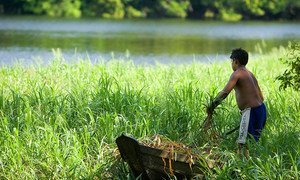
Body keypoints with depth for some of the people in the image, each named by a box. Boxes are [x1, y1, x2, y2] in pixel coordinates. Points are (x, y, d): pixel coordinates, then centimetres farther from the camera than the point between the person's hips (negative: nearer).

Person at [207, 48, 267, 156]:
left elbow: (225, 92, -21)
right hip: (261, 109, 9)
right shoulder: (250, 74, 19)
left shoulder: (237, 74, -8)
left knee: (242, 145, -11)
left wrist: (211, 106, -15)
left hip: (251, 111, -9)